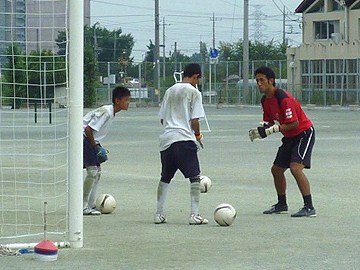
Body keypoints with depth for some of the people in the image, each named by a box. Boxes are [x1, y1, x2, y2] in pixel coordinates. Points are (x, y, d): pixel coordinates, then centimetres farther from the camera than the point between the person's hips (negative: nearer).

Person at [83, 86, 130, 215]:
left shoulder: (111, 112, 9)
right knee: (92, 170, -13)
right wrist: (95, 147, -14)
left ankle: (90, 205, 15)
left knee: (97, 171, 11)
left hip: (90, 140, 10)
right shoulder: (106, 112, -21)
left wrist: (97, 146, 12)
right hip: (83, 138, -10)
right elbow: (89, 129, -24)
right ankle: (83, 207, -8)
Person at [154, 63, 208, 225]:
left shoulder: (170, 91, 16)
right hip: (184, 139, -6)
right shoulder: (194, 92, -2)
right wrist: (198, 135, 10)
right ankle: (194, 215, -9)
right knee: (195, 177, -1)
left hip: (166, 139, 6)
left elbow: (162, 119, 17)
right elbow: (194, 120, -7)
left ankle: (159, 214, 14)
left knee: (165, 177, 16)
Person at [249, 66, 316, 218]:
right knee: (276, 169, 14)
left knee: (295, 168, -25)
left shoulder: (283, 98, -25)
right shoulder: (265, 100, 3)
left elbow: (294, 123, -27)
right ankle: (281, 204, 32)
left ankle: (309, 208, -22)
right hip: (290, 137, 10)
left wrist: (270, 130, -28)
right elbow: (269, 122, 10)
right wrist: (259, 129, -13)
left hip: (304, 133, -10)